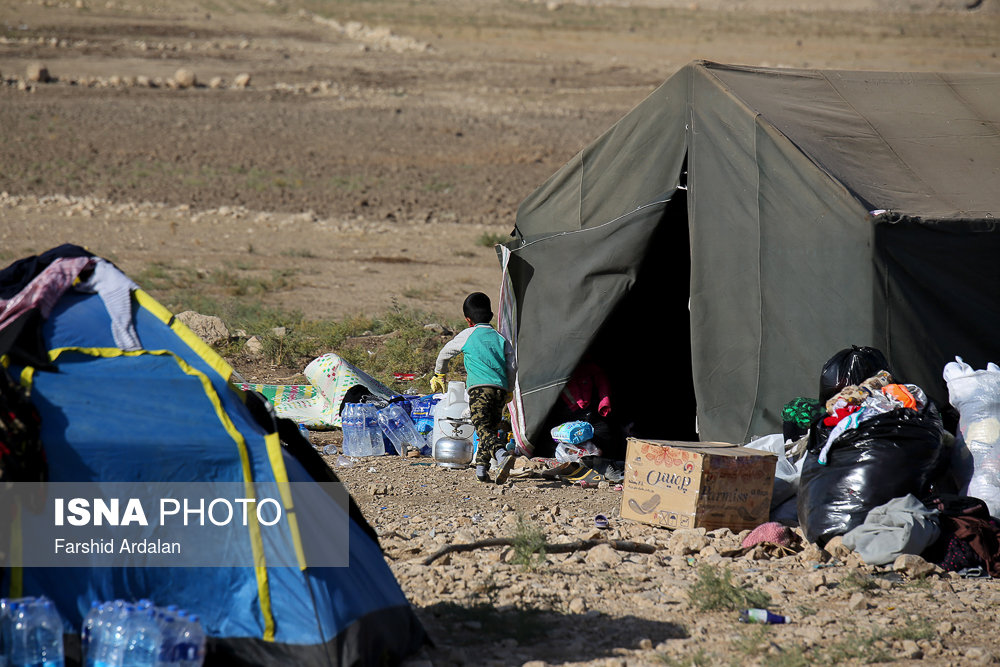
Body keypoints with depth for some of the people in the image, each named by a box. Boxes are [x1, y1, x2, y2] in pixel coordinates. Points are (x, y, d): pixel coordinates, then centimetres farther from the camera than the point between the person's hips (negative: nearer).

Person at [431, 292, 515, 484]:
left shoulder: (467, 335, 13)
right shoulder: (500, 338, 20)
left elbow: (445, 353, 26)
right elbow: (511, 366, 16)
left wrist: (439, 375, 43)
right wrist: (508, 390, 28)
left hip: (479, 387, -4)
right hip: (500, 389, 4)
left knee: (483, 429, -16)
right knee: (491, 428, 14)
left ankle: (503, 455, -41)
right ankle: (481, 467, 7)